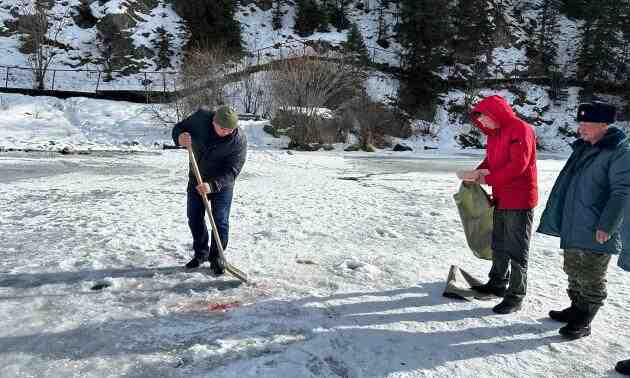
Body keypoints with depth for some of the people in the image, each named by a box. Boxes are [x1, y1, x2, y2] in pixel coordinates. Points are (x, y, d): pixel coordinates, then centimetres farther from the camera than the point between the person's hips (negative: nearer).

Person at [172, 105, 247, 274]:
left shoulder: (239, 141, -27)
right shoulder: (201, 118, -19)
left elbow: (231, 172, -27)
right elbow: (178, 128, -5)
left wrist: (212, 185, -41)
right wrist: (179, 138, -30)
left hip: (222, 184, -3)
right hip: (196, 180, 3)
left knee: (220, 222, -4)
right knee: (194, 218, 11)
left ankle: (216, 257, 15)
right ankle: (201, 253, 30)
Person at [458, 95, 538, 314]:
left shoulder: (520, 130, -16)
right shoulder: (495, 134, 13)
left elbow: (517, 165, -24)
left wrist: (487, 179, -19)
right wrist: (477, 173, -3)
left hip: (519, 202, -9)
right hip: (501, 200, 9)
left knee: (516, 251, -1)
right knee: (498, 246, 20)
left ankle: (515, 297, 8)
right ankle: (497, 284, 36)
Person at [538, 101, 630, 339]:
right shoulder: (583, 147, 11)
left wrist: (606, 226, -22)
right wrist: (557, 216, 20)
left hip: (595, 233, -8)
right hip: (572, 228, 9)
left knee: (590, 278, 3)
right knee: (573, 271, 20)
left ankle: (583, 322, 16)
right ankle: (577, 309, 37)